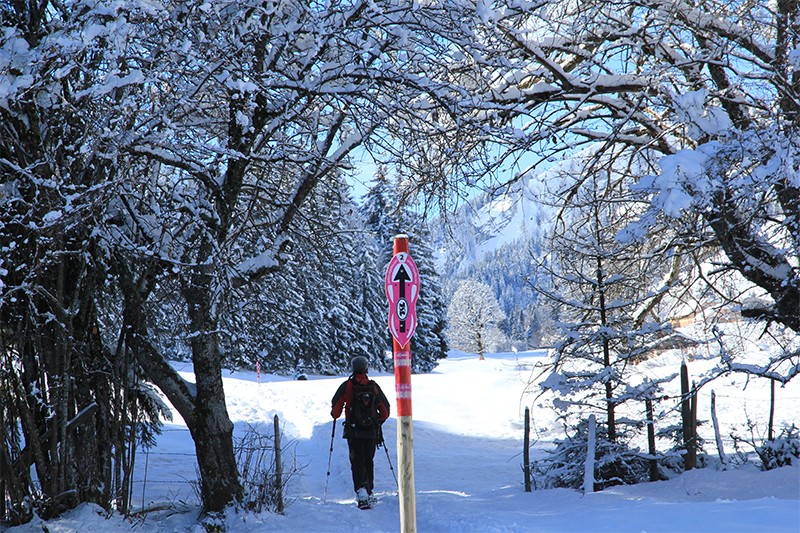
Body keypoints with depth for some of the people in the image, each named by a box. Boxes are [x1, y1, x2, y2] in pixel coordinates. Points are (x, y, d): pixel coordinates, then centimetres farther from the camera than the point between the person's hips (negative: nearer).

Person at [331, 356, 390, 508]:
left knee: (357, 462, -1)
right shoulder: (374, 386, 2)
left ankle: (361, 492, -19)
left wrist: (335, 416, 15)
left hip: (354, 432, -2)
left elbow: (336, 406, -7)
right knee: (368, 461, 17)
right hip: (372, 432, 2)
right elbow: (385, 410, 6)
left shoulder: (347, 386, -5)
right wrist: (378, 422, 24)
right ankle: (369, 492, 24)